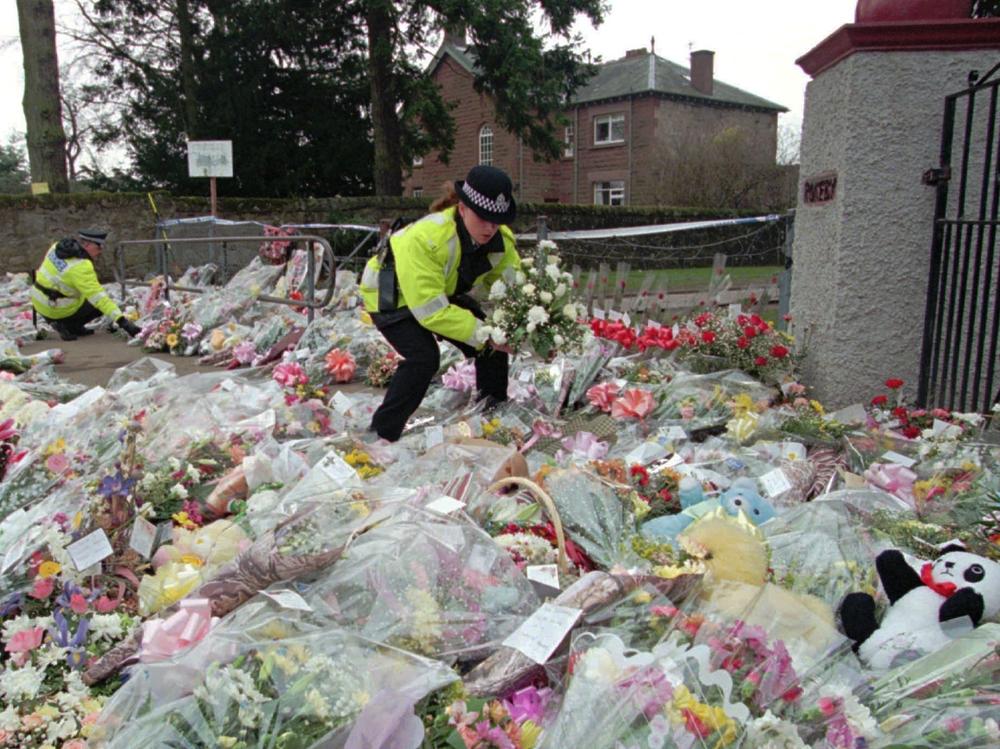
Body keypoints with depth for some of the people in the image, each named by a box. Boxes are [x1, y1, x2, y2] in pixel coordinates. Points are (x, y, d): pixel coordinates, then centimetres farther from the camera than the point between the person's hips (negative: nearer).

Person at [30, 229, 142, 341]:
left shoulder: (59, 246, -3)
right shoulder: (81, 267, -28)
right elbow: (98, 297, -33)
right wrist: (121, 320, -38)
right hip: (56, 311, -8)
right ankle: (68, 326, -2)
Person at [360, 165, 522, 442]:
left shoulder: (501, 239, -19)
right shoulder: (424, 238, -40)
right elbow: (430, 310, -40)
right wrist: (482, 334, -42)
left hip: (444, 293, 7)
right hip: (392, 297, -7)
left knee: (494, 341, -4)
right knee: (424, 358, -28)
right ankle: (380, 436, -15)